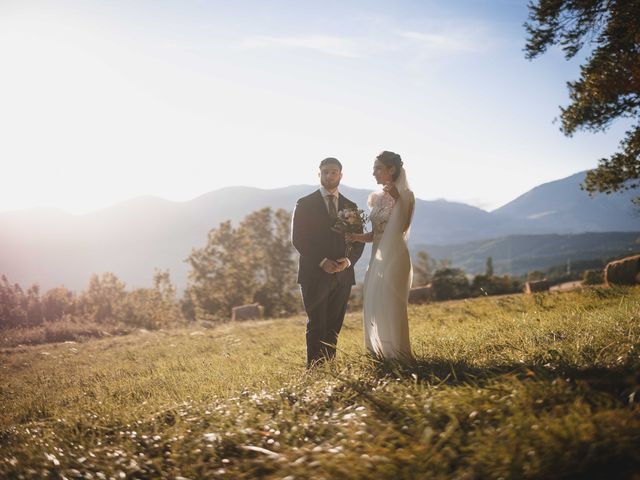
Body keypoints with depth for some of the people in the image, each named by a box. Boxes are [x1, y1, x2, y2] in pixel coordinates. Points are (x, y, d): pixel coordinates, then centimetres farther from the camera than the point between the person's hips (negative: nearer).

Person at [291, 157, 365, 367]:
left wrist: (348, 260, -8)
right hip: (315, 275, -4)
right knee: (316, 326, -5)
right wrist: (322, 262, -15)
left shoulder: (350, 206, 14)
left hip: (343, 275, 4)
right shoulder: (305, 204, 2)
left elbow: (359, 240, 12)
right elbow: (298, 239, -5)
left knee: (333, 327, 5)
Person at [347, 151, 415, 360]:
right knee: (373, 308, 8)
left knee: (391, 308, -6)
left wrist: (397, 199, -22)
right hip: (377, 258, 8)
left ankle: (397, 356, 4)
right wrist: (357, 236, 0)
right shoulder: (376, 197, 14)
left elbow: (403, 228, -18)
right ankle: (379, 356, 17)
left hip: (395, 258, -8)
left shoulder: (405, 194, -6)